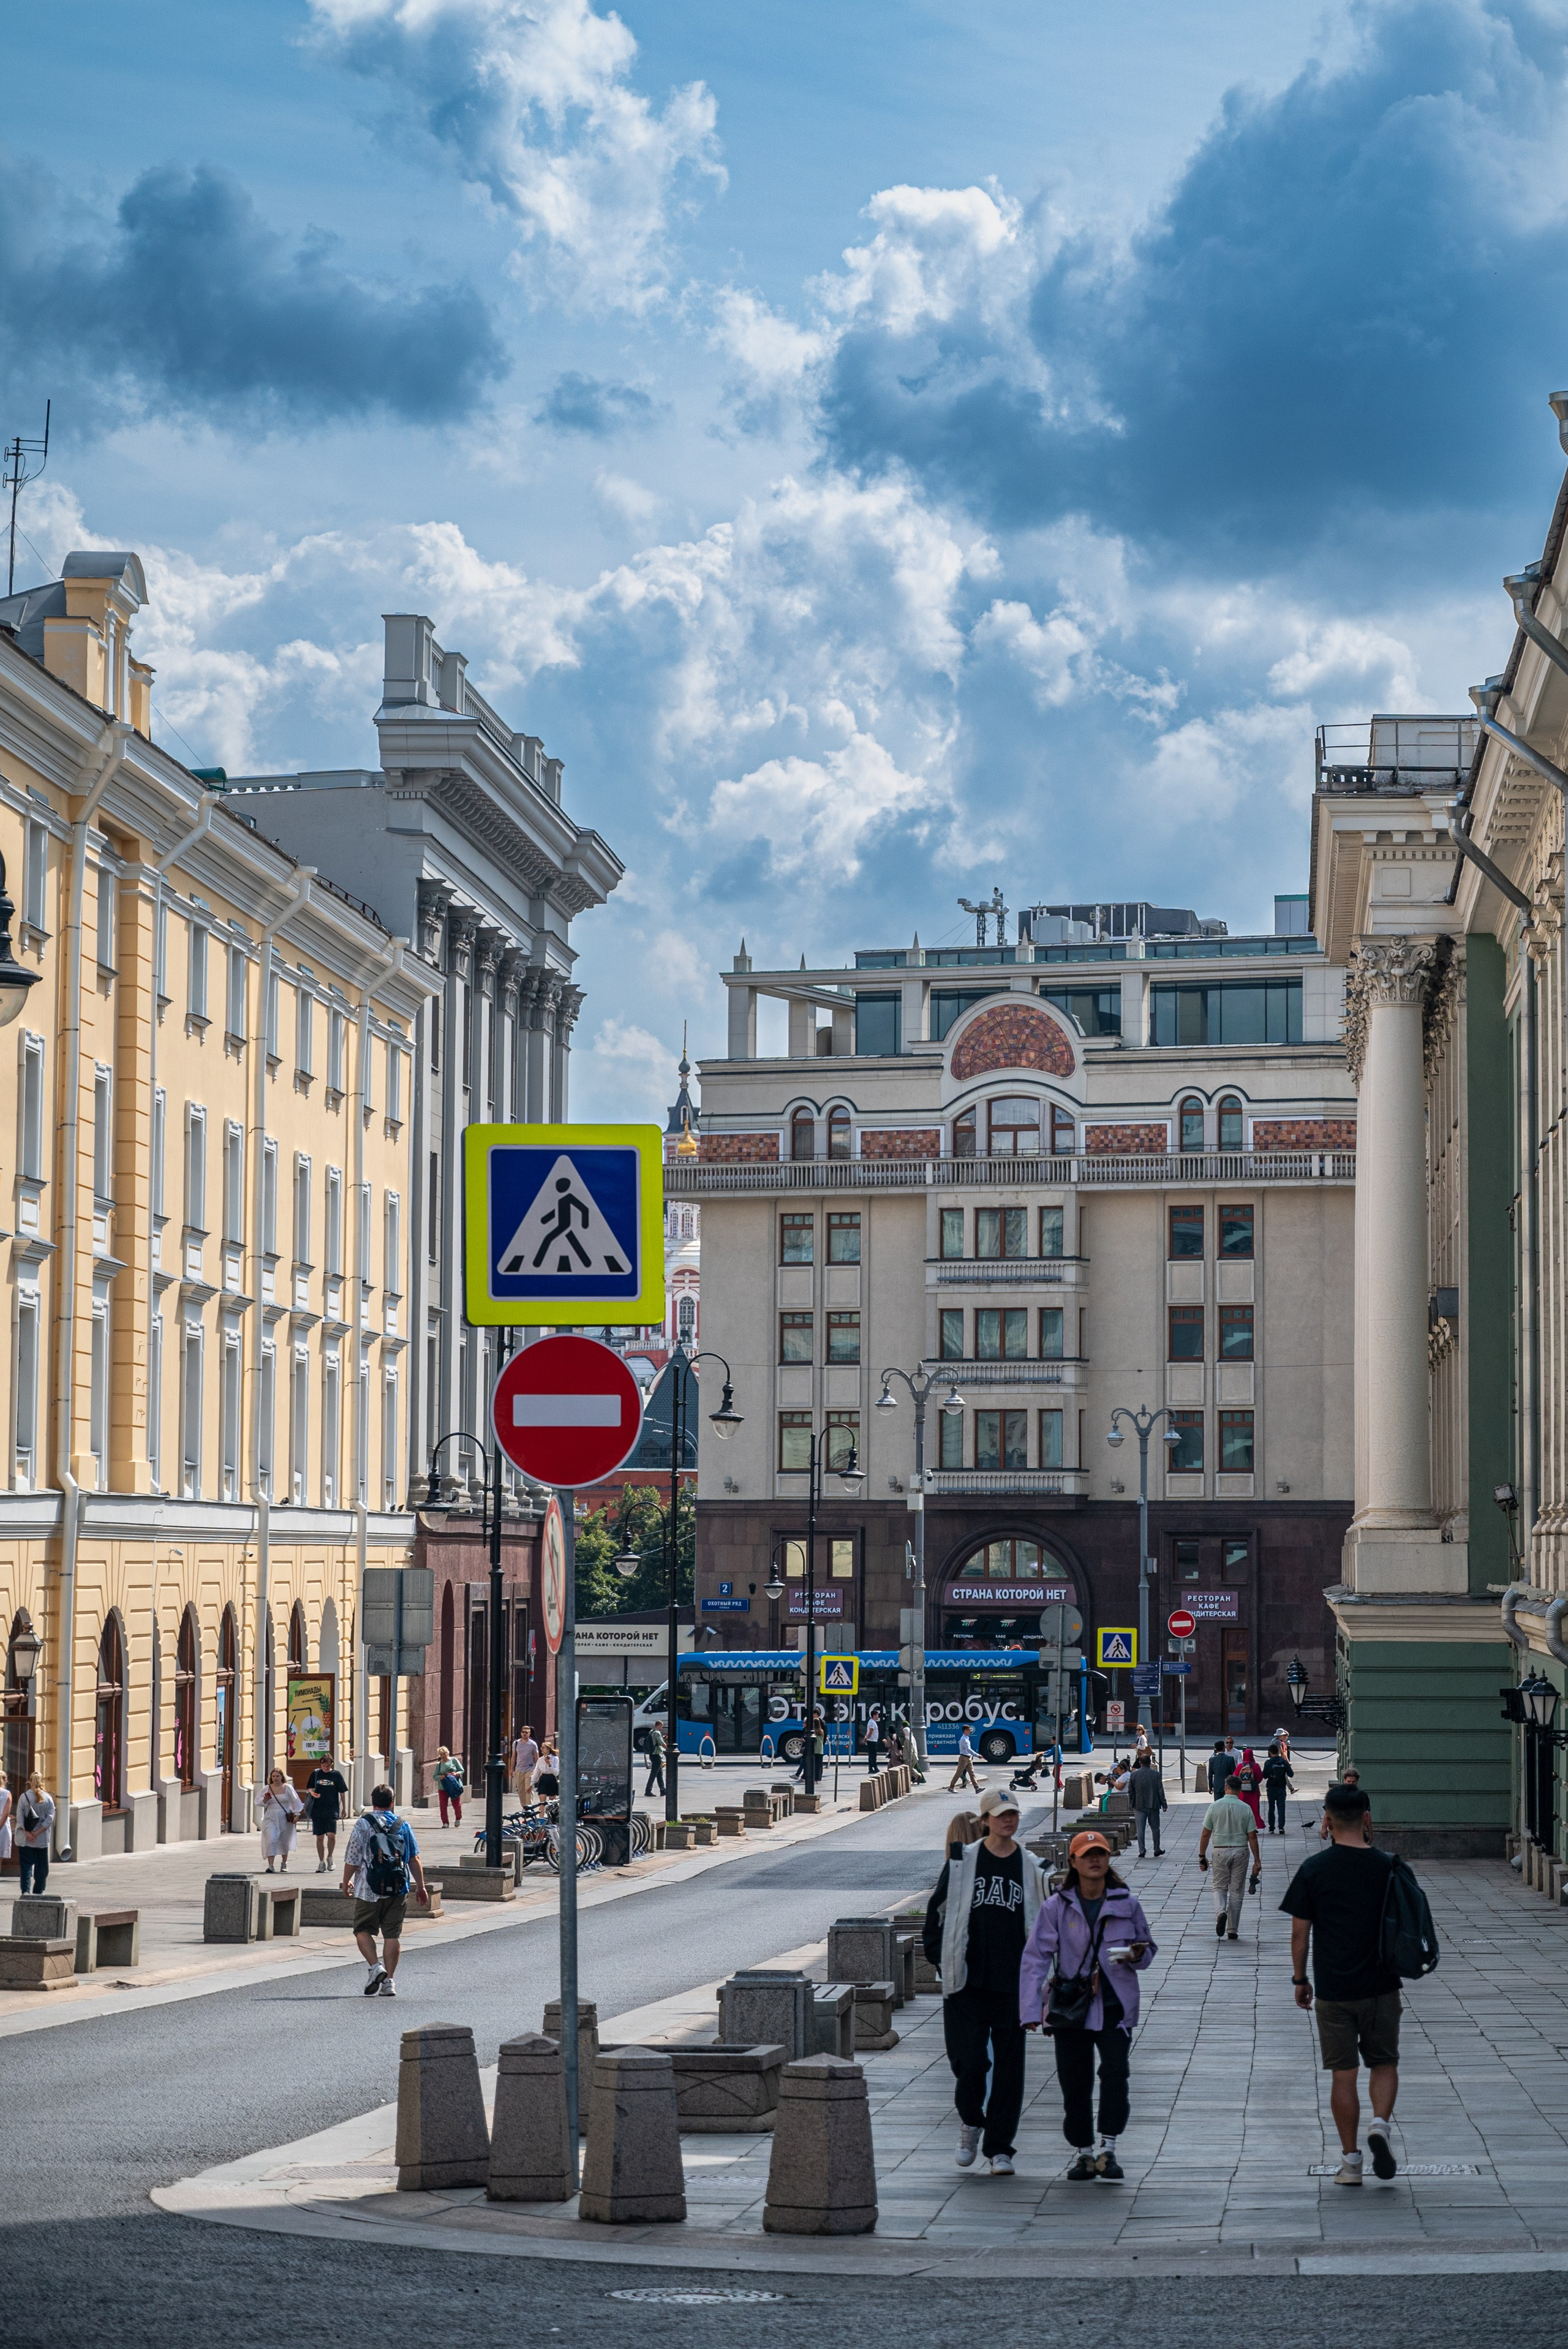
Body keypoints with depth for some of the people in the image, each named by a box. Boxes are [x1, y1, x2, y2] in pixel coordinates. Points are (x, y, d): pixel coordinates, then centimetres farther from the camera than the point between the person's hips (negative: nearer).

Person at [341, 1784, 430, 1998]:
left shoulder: (363, 1824, -3)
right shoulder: (403, 1826, 7)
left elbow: (352, 1860, -4)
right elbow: (414, 1860, 8)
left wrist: (346, 1882, 11)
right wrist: (420, 1887, 16)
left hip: (369, 1891, -3)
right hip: (398, 1891, 3)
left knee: (363, 1930, 9)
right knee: (392, 1935, 6)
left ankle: (375, 1967, -12)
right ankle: (388, 1982, 5)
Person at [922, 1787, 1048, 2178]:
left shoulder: (1030, 1867, 6)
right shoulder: (962, 1860, 2)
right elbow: (937, 1908, 7)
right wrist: (940, 1958, 1)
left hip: (1012, 1983, 1)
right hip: (968, 1980, -1)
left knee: (1008, 2065, 2)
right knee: (969, 2059, -5)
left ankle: (999, 2146, 10)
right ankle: (970, 2122, 23)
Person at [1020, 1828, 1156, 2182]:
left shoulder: (1127, 1904, 5)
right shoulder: (1056, 1907, 0)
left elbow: (1148, 1945, 17)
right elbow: (1036, 1957, -4)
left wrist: (1137, 1956, -9)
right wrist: (1032, 2010, -13)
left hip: (1115, 2005, 0)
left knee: (1115, 2071, -17)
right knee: (1074, 2082, 3)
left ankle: (1108, 2150, -11)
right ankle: (1083, 2152, 18)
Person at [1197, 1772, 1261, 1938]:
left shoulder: (1215, 1807, -5)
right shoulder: (1245, 1809, -5)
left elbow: (1205, 1834, -3)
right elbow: (1252, 1837, -5)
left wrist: (1202, 1856, 6)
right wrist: (1257, 1861, 0)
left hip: (1220, 1851, -1)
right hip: (1241, 1851, 1)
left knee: (1220, 1887, 12)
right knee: (1237, 1891, 9)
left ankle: (1221, 1912, -18)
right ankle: (1232, 1930, 11)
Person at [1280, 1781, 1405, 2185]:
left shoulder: (1313, 1870, -6)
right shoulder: (1386, 1867, -3)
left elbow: (1299, 1931, -2)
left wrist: (1300, 1979, 10)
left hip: (1333, 1989, -1)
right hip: (1381, 1985, 1)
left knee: (1343, 2073, 6)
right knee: (1384, 2062, 16)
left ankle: (1351, 2162, 8)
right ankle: (1380, 2122, -11)